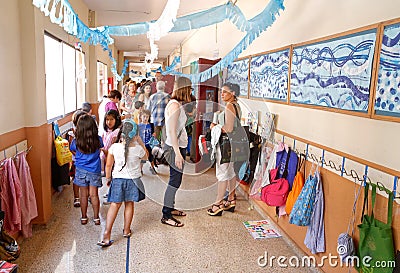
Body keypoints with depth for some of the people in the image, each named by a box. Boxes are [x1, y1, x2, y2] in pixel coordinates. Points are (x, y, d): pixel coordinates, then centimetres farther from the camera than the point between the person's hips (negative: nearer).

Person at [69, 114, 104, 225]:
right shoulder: (98, 140, -13)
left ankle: (84, 217, 25)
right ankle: (96, 218, 18)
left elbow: (73, 151, 7)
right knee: (94, 194, 9)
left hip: (81, 171, 0)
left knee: (83, 195, 12)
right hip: (95, 171, 0)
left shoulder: (76, 142, -12)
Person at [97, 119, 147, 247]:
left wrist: (108, 178, 11)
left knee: (115, 205, 4)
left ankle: (107, 233, -1)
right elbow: (145, 156, 10)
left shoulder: (114, 147, -12)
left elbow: (108, 165, -4)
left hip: (117, 179, 0)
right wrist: (141, 142, 10)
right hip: (133, 179, 0)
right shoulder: (138, 149, -14)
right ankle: (126, 230, 27)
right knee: (129, 204, 14)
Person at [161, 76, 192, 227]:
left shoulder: (177, 104, 13)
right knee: (175, 181, -4)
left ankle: (170, 208, 31)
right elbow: (172, 131, -22)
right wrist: (177, 153, -24)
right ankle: (166, 216, 6)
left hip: (178, 146, 10)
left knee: (176, 180, 17)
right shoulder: (175, 105, -18)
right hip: (175, 147, -10)